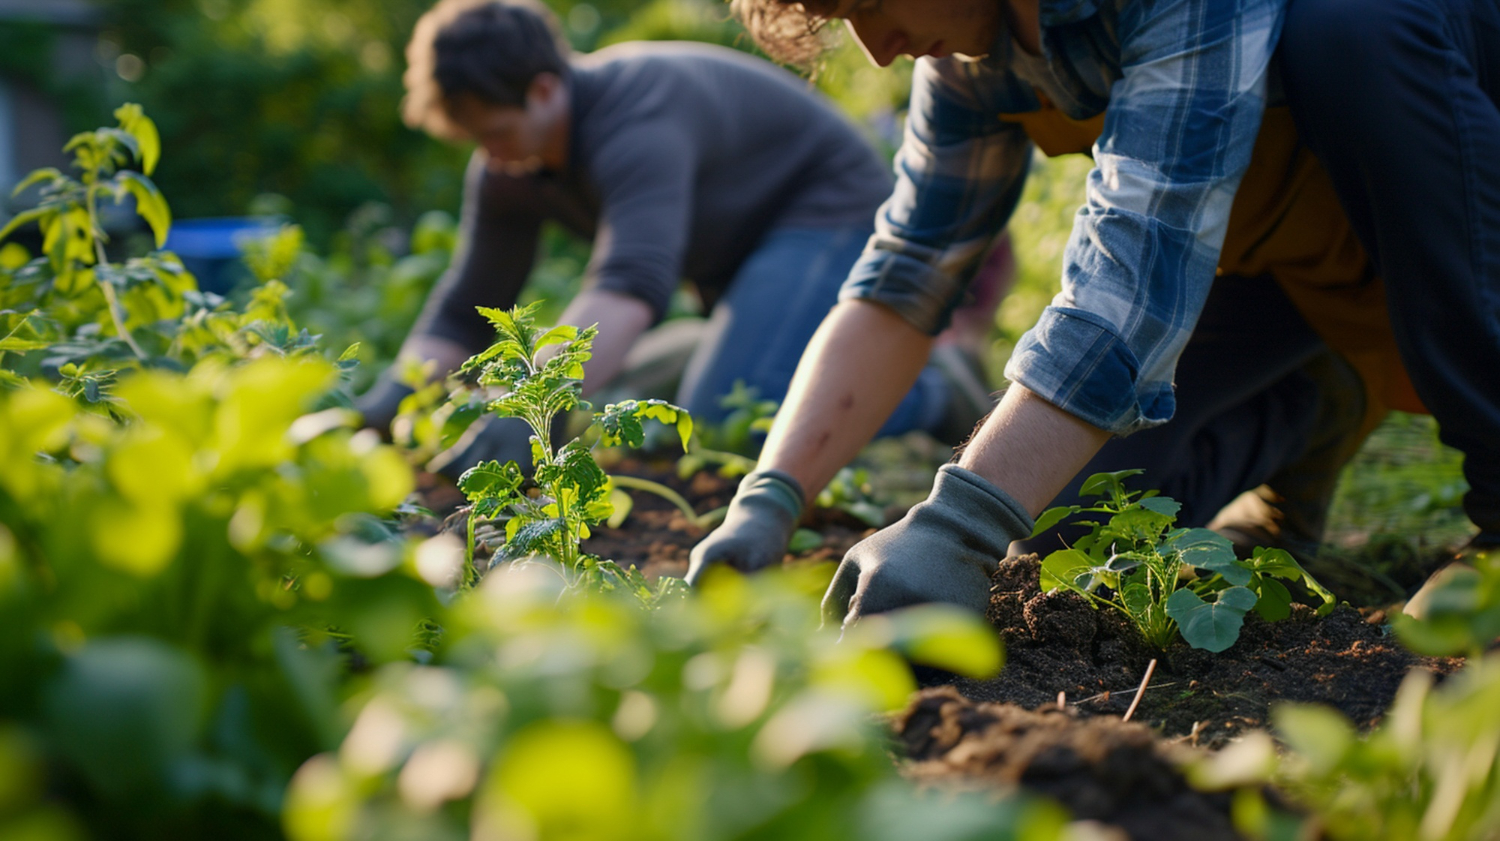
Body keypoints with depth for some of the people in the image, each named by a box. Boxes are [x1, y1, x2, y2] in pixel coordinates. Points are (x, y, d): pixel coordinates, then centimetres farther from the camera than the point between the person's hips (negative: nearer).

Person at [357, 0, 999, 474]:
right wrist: (385, 405, -21)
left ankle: (933, 391, -7)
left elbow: (630, 286, -52)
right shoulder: (509, 171, -9)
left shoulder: (637, 122, -36)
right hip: (737, 250, 10)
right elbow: (464, 312, -5)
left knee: (722, 421, -26)